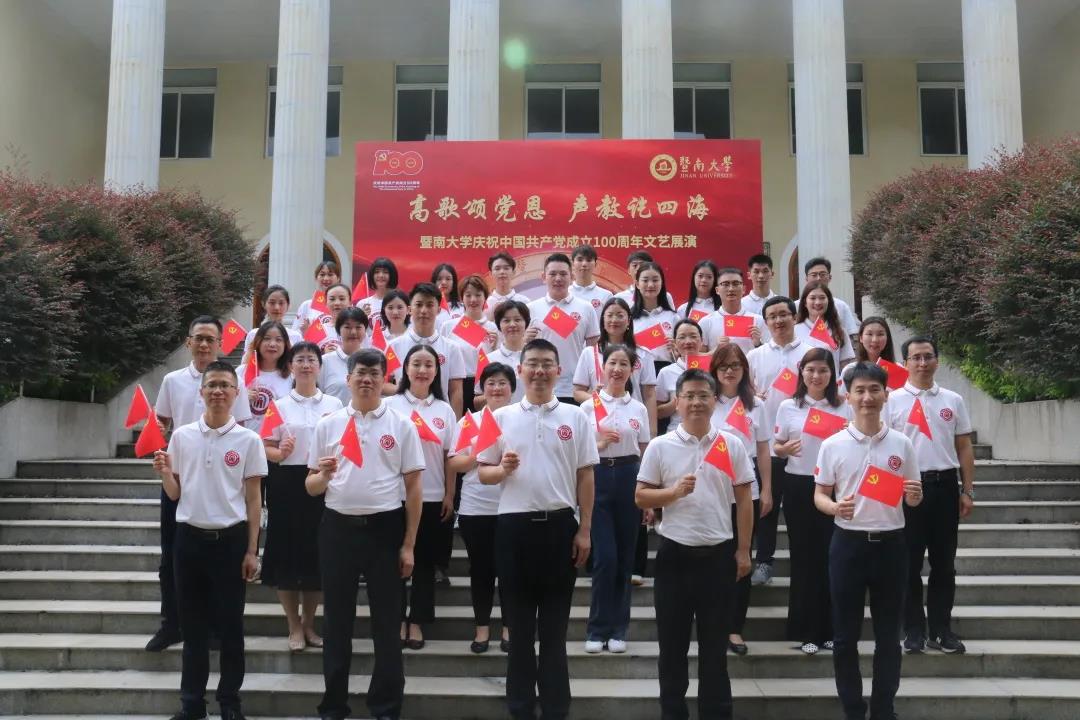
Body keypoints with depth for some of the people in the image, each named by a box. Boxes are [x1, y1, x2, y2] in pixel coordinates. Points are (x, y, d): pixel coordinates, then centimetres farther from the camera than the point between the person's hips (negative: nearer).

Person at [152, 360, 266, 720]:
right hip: (189, 538, 2)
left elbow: (253, 499, -1)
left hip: (230, 539, -2)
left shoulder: (248, 440, -3)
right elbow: (175, 494, 9)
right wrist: (164, 473, -12)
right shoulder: (181, 436, 3)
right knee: (193, 625, 10)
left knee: (230, 625, 6)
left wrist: (251, 550, -3)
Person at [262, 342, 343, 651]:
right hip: (287, 484, -1)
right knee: (286, 553, 0)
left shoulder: (334, 404, 7)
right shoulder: (279, 405, 5)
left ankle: (309, 623, 22)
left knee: (319, 555, 5)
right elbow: (267, 449, 2)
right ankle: (294, 626, 15)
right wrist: (280, 453, -19)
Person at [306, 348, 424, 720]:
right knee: (336, 621, 10)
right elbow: (311, 487, 10)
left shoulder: (401, 426, 1)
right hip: (338, 528, 2)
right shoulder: (327, 425, 6)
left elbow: (413, 488, 1)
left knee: (386, 622, 7)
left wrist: (409, 545, -3)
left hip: (385, 527, -1)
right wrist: (324, 475, -14)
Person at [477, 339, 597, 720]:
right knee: (520, 622, 9)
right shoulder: (501, 417, 4)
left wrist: (585, 530, 0)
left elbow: (585, 476, 4)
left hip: (559, 524, 0)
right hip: (514, 525, 0)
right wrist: (503, 469, -16)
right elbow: (483, 473, 6)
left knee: (555, 623, 8)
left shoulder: (575, 417, 3)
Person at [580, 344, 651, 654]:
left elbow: (645, 454, 10)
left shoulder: (639, 409, 7)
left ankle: (618, 630, 18)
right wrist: (599, 445, -15)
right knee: (605, 557, -7)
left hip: (629, 478, 2)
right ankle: (598, 629, 7)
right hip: (598, 478, -2)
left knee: (625, 557, 7)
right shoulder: (588, 407, 2)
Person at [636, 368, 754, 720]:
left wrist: (743, 550, 2)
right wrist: (674, 492, -17)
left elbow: (743, 500, 5)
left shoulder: (732, 445, 2)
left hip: (718, 553, 1)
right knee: (672, 640, 8)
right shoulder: (660, 446, -1)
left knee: (715, 641, 10)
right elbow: (641, 497, 0)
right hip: (674, 552, 0)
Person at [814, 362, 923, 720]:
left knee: (888, 634, 10)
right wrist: (836, 507, -18)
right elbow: (819, 495, 3)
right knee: (845, 635, 6)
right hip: (848, 543, -1)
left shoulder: (901, 444, 3)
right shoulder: (833, 445, -1)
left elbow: (913, 498, 10)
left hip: (890, 544, 1)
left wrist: (914, 495, -13)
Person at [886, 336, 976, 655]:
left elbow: (964, 448, 10)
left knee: (944, 562, 8)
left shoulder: (953, 401, 8)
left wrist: (967, 490, 6)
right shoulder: (892, 400, -1)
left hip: (945, 485, 3)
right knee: (910, 563, 4)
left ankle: (941, 629, 18)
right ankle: (914, 631, 13)